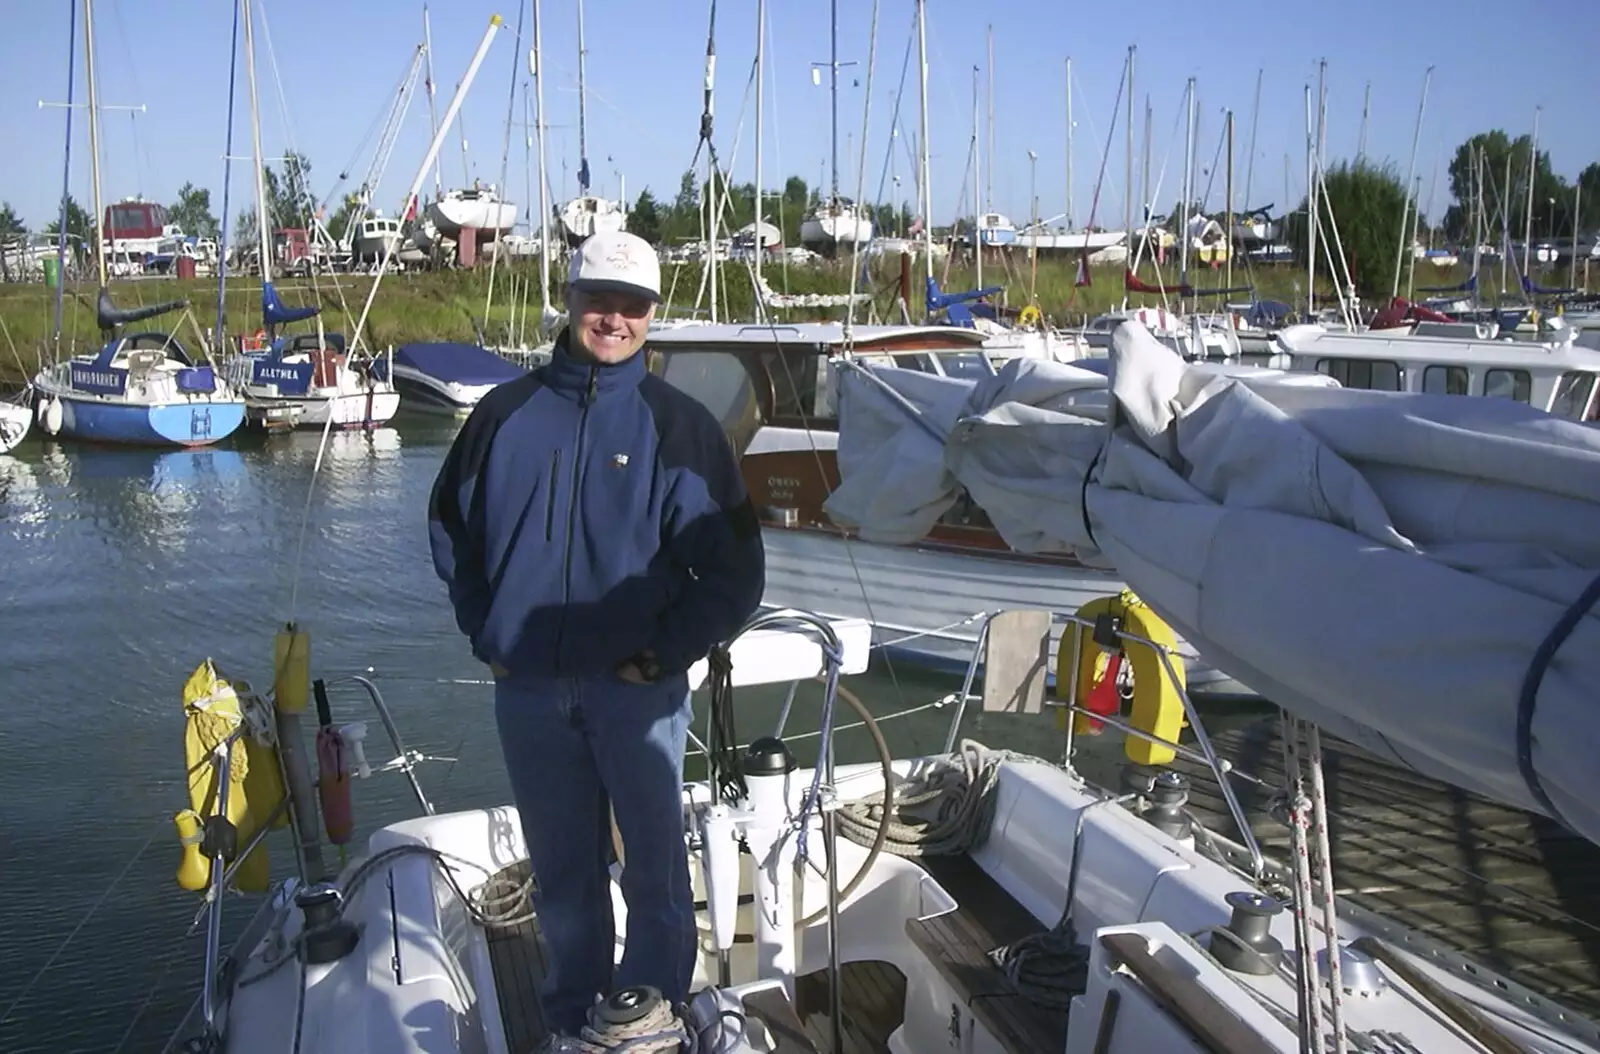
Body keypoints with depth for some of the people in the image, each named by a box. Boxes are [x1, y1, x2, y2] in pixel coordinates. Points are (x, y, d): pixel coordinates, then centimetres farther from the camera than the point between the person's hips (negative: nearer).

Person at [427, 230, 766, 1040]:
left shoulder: (679, 425, -3)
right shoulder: (507, 412, 4)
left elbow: (735, 573, -3)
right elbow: (450, 528, 16)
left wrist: (667, 653, -7)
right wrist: (485, 631, 8)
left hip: (636, 688, -2)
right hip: (527, 690, 3)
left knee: (654, 872, 7)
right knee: (561, 874, 16)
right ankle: (573, 1023, 34)